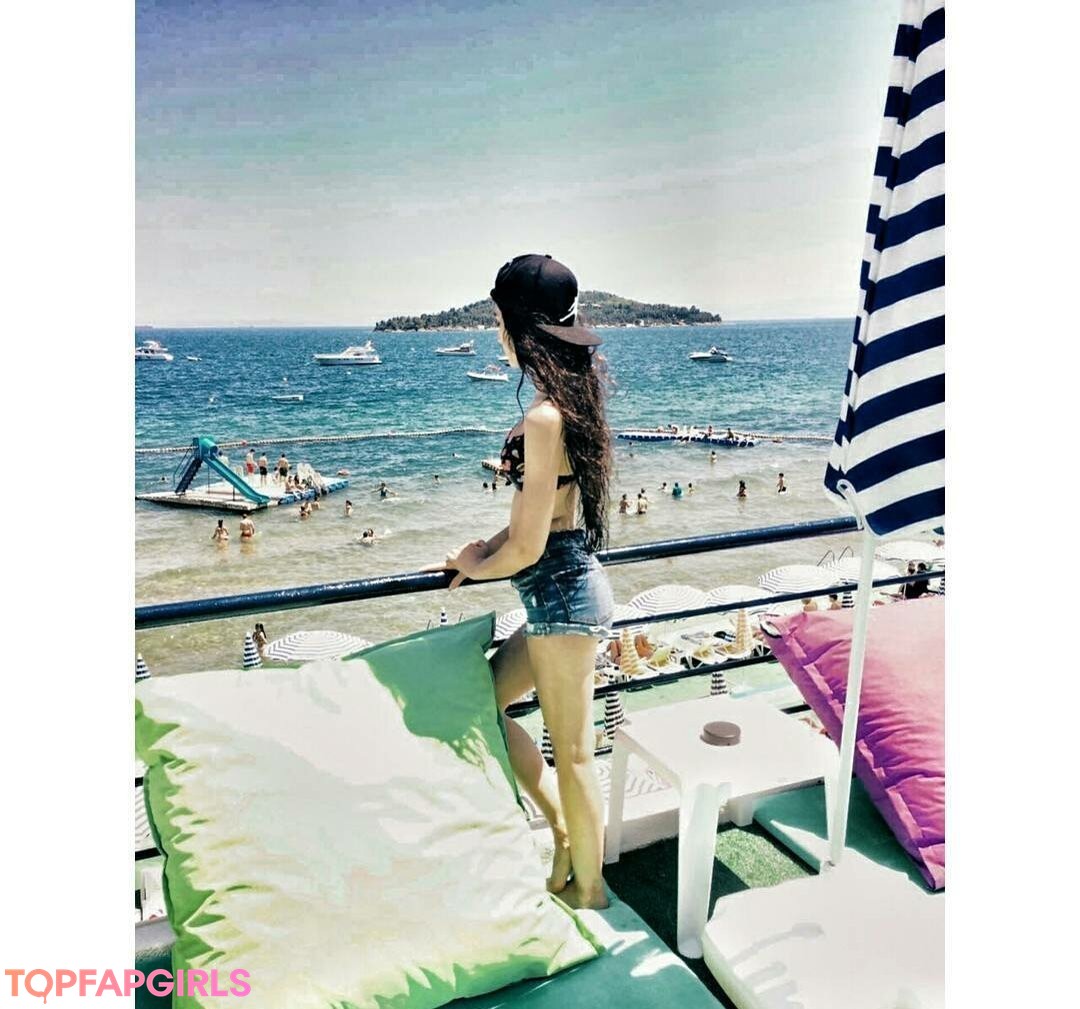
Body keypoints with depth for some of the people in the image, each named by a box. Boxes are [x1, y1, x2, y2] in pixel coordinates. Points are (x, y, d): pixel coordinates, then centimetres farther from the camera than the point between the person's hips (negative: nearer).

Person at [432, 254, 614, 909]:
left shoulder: (543, 417, -22)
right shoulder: (572, 401, 7)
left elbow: (528, 546, -20)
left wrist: (477, 566, 0)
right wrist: (488, 548, 8)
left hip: (561, 593, -10)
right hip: (570, 587, 10)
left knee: (572, 751, 7)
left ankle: (588, 890, 29)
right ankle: (567, 831, 31)